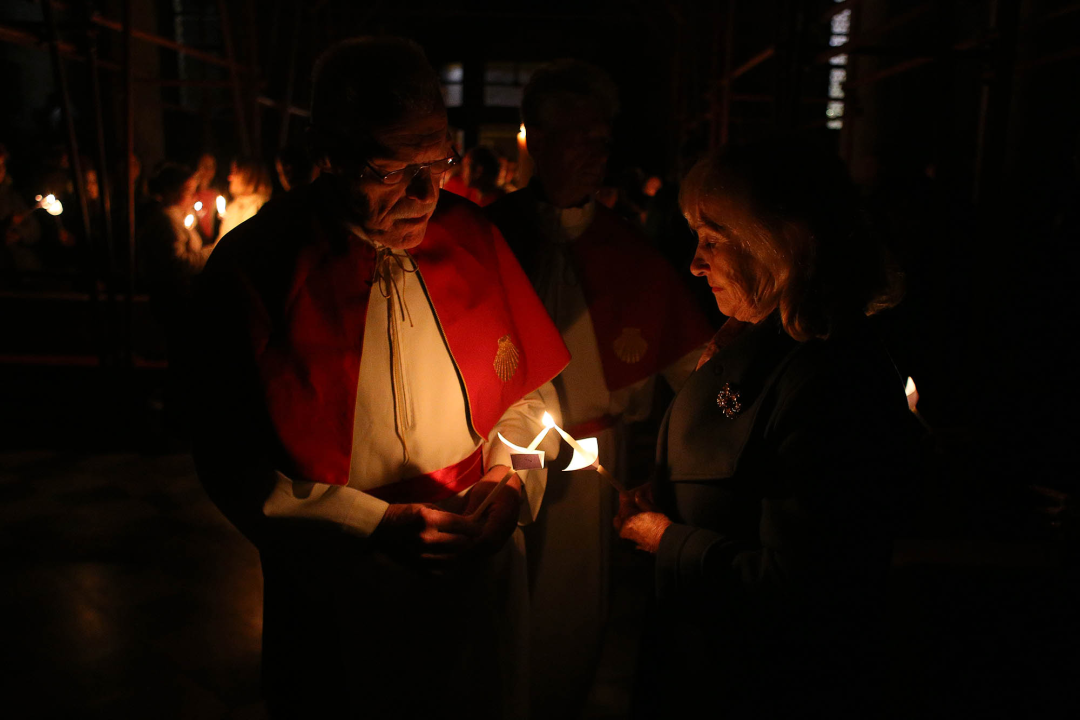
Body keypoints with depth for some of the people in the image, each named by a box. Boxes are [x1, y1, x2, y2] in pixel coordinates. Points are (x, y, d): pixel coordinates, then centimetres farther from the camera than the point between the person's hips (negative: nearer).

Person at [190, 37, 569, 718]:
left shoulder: (471, 234, -5)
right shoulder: (251, 267, -15)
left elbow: (531, 386, 4)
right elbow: (234, 463, -12)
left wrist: (511, 479, -12)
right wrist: (376, 526, -19)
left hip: (482, 575, 4)